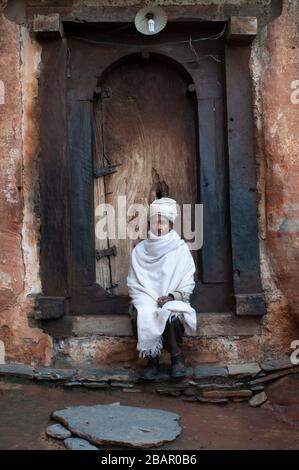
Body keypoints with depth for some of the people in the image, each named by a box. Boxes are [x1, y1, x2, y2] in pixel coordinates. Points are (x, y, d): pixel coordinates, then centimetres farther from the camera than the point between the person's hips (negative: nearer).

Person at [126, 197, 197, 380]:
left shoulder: (181, 249, 2)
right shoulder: (140, 250, 7)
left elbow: (188, 284, 1)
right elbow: (133, 284, 7)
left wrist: (172, 296, -16)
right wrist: (146, 300, -10)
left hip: (173, 300, -1)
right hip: (146, 300, 2)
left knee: (173, 316, -34)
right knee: (139, 317, -31)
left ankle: (177, 358, -8)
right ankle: (152, 359, -11)